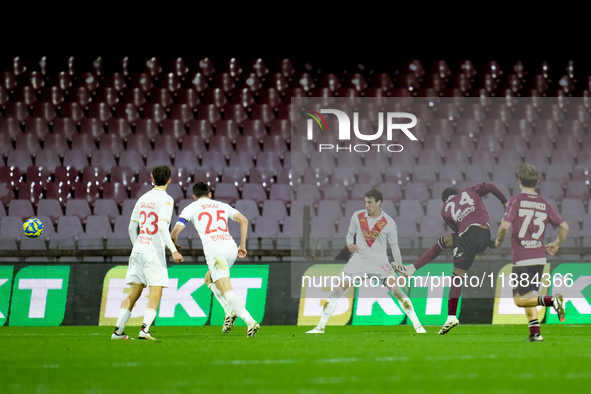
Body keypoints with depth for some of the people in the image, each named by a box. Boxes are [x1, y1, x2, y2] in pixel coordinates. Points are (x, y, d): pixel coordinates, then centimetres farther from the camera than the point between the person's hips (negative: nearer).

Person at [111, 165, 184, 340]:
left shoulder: (143, 199, 13)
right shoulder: (166, 200, -7)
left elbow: (132, 227, 17)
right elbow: (162, 227, -18)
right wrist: (173, 250, -19)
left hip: (138, 249, 6)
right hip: (154, 252, -6)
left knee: (134, 293, 10)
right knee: (155, 294, -5)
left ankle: (118, 331, 5)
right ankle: (144, 329, -20)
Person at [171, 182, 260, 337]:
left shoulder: (191, 208, 15)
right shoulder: (223, 206, 25)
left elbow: (176, 231, 6)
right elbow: (244, 220, 15)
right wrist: (242, 246, 20)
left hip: (214, 250, -5)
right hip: (231, 247, 5)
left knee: (226, 291, -11)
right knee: (209, 279, 27)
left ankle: (250, 322, -28)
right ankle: (230, 311, 8)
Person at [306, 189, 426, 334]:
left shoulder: (389, 223, -8)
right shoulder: (357, 216, -3)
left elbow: (395, 247, 0)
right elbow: (350, 233, 14)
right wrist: (350, 245, -10)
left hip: (380, 261, -1)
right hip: (359, 257, 2)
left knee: (395, 288, -15)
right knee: (340, 288, -11)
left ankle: (417, 325, -5)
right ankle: (320, 327, -5)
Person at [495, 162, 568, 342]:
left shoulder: (516, 201, -7)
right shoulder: (545, 205, 6)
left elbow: (505, 226, -19)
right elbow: (564, 227, 3)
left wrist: (498, 239, 3)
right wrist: (556, 244, 21)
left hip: (521, 259, -5)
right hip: (540, 258, 5)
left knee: (520, 299, -2)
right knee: (528, 296, 18)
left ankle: (551, 300, -25)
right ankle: (535, 333, 7)